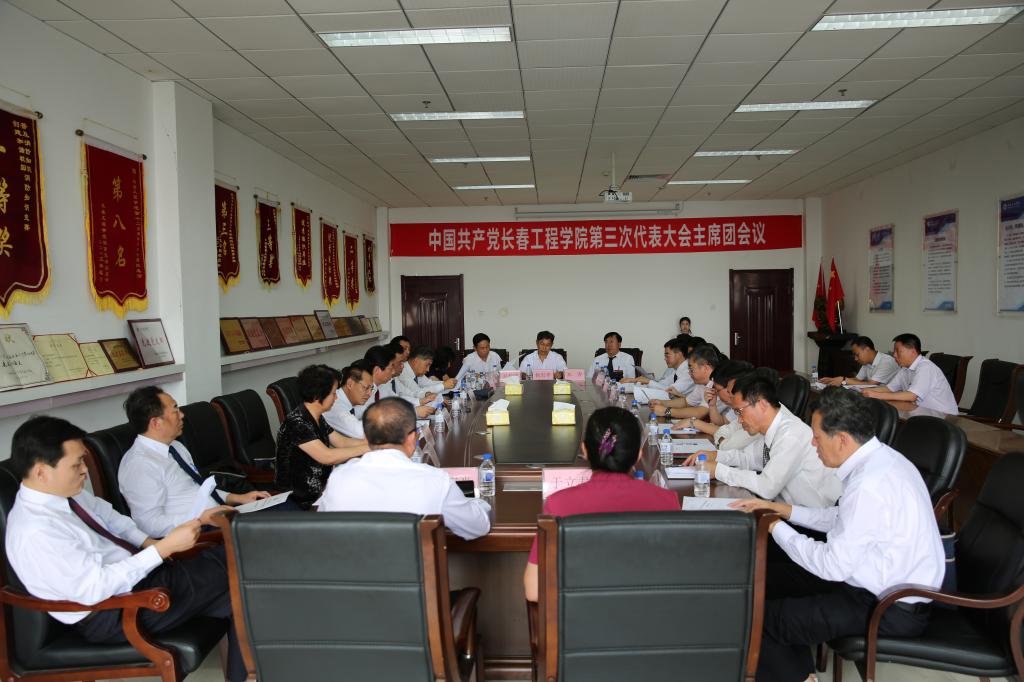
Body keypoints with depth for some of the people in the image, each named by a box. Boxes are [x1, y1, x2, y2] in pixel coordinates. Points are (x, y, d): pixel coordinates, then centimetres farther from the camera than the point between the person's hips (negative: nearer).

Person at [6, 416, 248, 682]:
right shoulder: (34, 533, -27)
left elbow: (111, 519, 15)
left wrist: (149, 543, -1)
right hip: (111, 614, -8)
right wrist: (164, 547, -28)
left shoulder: (66, 491, -1)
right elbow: (96, 588, -28)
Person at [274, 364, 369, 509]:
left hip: (319, 487, 8)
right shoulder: (296, 422, -23)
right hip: (298, 498, -8)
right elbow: (327, 456, -29)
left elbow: (343, 442, 10)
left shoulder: (317, 418, 6)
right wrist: (369, 447, -23)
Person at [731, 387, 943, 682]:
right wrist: (782, 509, 8)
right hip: (893, 582, 10)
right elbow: (842, 519, 13)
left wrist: (775, 527, -13)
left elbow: (833, 566, -24)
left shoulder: (869, 485, -30)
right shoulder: (878, 458, -1)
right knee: (769, 577, 13)